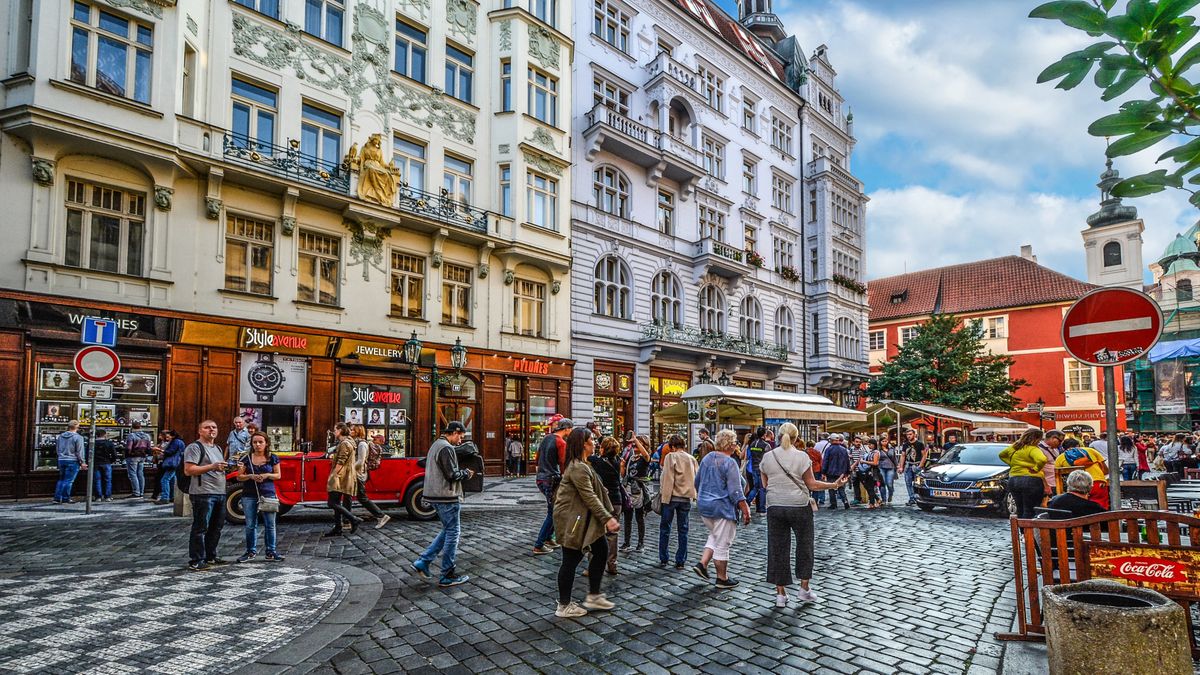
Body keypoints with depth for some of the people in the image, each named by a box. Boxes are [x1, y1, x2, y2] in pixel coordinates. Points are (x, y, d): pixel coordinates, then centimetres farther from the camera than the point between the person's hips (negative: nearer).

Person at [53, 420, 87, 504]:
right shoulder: (78, 437, -12)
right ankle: (65, 498, 0)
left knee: (61, 479, 16)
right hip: (72, 461, -6)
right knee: (69, 480, -2)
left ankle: (57, 498, 15)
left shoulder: (60, 436, 9)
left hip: (61, 460, 6)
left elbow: (57, 449, 20)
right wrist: (82, 462, -5)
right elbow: (80, 452, -11)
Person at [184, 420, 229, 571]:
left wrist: (225, 467, 11)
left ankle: (211, 557, 24)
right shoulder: (195, 447, -6)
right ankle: (195, 562, -1)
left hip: (220, 493, 9)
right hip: (203, 494, -9)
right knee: (201, 528, -6)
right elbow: (188, 470, -16)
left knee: (216, 528, 14)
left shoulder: (218, 448, 21)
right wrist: (212, 466, -24)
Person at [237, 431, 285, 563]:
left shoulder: (272, 458, 2)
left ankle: (271, 552, 8)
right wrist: (250, 476, -14)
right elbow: (239, 477, 5)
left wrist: (267, 475, -14)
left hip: (268, 495, -1)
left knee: (270, 525, 0)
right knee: (250, 525, 8)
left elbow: (278, 475, 4)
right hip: (249, 495, 1)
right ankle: (251, 551, 20)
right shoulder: (246, 458, 3)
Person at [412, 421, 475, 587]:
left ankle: (423, 562, 14)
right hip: (447, 496, -10)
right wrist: (466, 473, -3)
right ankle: (448, 576, 6)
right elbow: (452, 474, -21)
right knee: (453, 532, -1)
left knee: (448, 530, 18)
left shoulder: (435, 445, 16)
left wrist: (462, 472, 13)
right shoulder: (446, 448, -17)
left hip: (436, 495, 10)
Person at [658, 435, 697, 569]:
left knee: (665, 528, 10)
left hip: (671, 496, -3)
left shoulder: (670, 457, -8)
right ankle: (680, 561, 12)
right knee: (682, 530, 9)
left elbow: (666, 478, -12)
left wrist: (664, 493, -4)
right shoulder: (692, 459, 6)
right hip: (686, 498, 4)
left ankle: (663, 559, 15)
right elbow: (695, 479, 9)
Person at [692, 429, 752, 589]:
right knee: (722, 543, 5)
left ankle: (702, 564, 12)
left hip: (703, 505, 7)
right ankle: (722, 578, 16)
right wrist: (746, 511, -13)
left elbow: (697, 482, 17)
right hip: (722, 507, -7)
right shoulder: (730, 463, -17)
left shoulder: (707, 458, 6)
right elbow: (736, 492, -19)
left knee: (715, 536, 24)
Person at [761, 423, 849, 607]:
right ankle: (804, 588, 19)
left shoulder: (768, 457, 0)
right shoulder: (802, 456, -8)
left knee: (777, 548, 8)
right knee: (804, 545, 15)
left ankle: (780, 593, 12)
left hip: (775, 507, 2)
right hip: (799, 507, -2)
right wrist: (835, 484, 2)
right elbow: (812, 484, -7)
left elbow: (765, 484, 8)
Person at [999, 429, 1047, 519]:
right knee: (1029, 511, -2)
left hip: (1013, 480, 7)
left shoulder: (1013, 447, 11)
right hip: (1031, 481, -7)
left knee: (1020, 510, 14)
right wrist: (1036, 469, -15)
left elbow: (1001, 455, 28)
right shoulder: (1032, 449, -13)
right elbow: (1042, 460, -32)